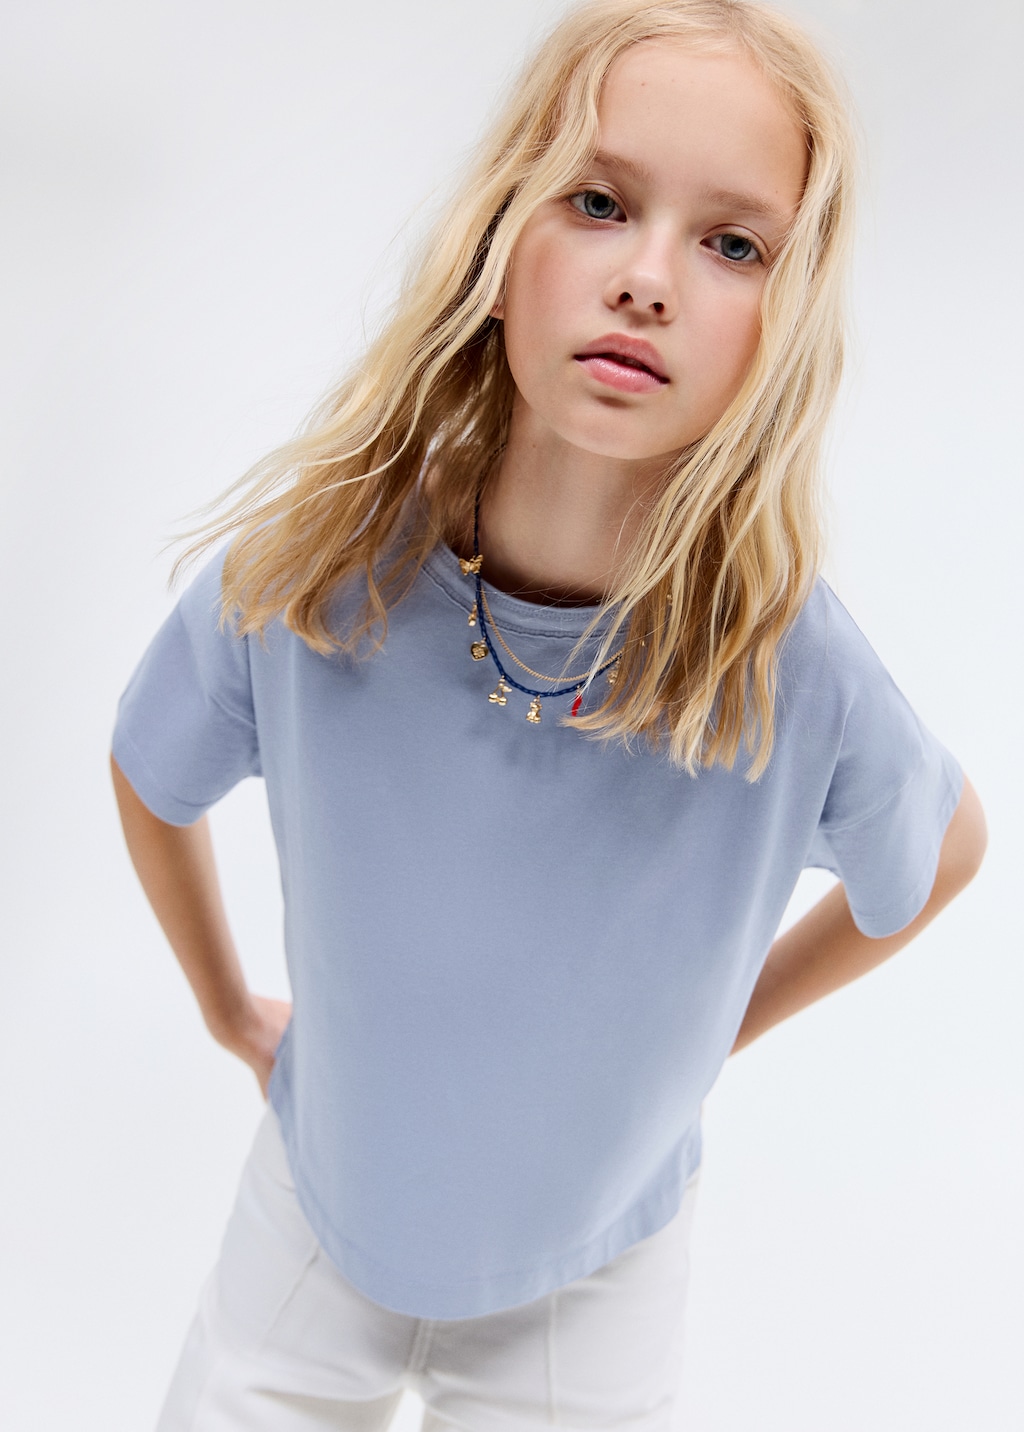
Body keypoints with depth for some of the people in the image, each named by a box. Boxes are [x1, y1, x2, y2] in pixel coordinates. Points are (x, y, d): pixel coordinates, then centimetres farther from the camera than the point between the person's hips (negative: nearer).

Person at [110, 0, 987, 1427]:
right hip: (321, 1208, 1)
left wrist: (712, 1030, 0)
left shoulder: (798, 673, -28)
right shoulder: (301, 573, -26)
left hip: (595, 1277, 0)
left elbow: (945, 849, -4)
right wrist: (229, 1008, 6)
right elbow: (152, 775, -2)